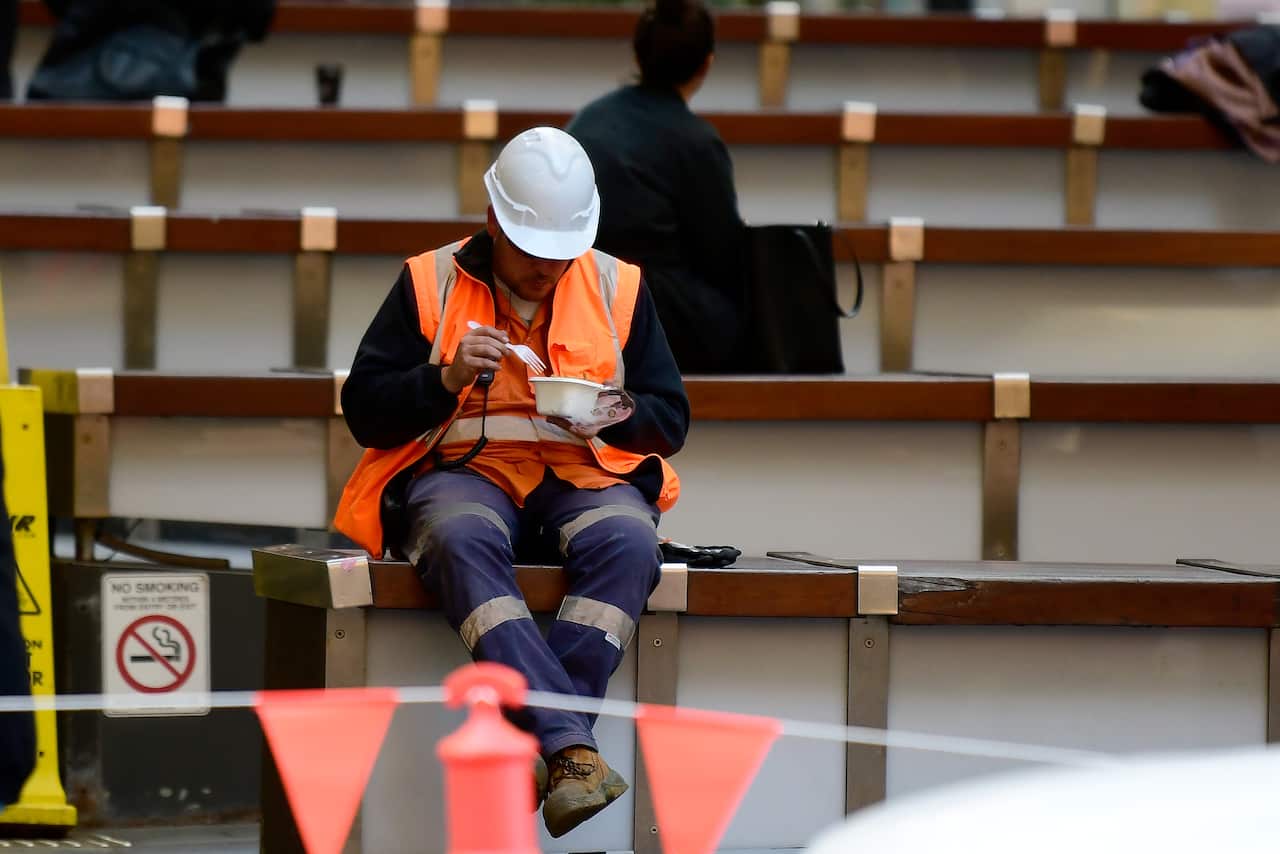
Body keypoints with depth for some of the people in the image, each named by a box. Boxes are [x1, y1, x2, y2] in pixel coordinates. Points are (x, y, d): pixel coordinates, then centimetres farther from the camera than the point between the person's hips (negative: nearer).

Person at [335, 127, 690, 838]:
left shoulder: (617, 287, 12)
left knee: (626, 541, -35)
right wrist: (448, 377, -12)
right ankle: (572, 748, -50)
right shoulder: (430, 284, 7)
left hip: (587, 475, 2)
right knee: (462, 540, -39)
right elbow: (365, 412, 5)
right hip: (462, 470, -2)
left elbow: (670, 420, 14)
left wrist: (616, 412, -9)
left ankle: (548, 747, -41)